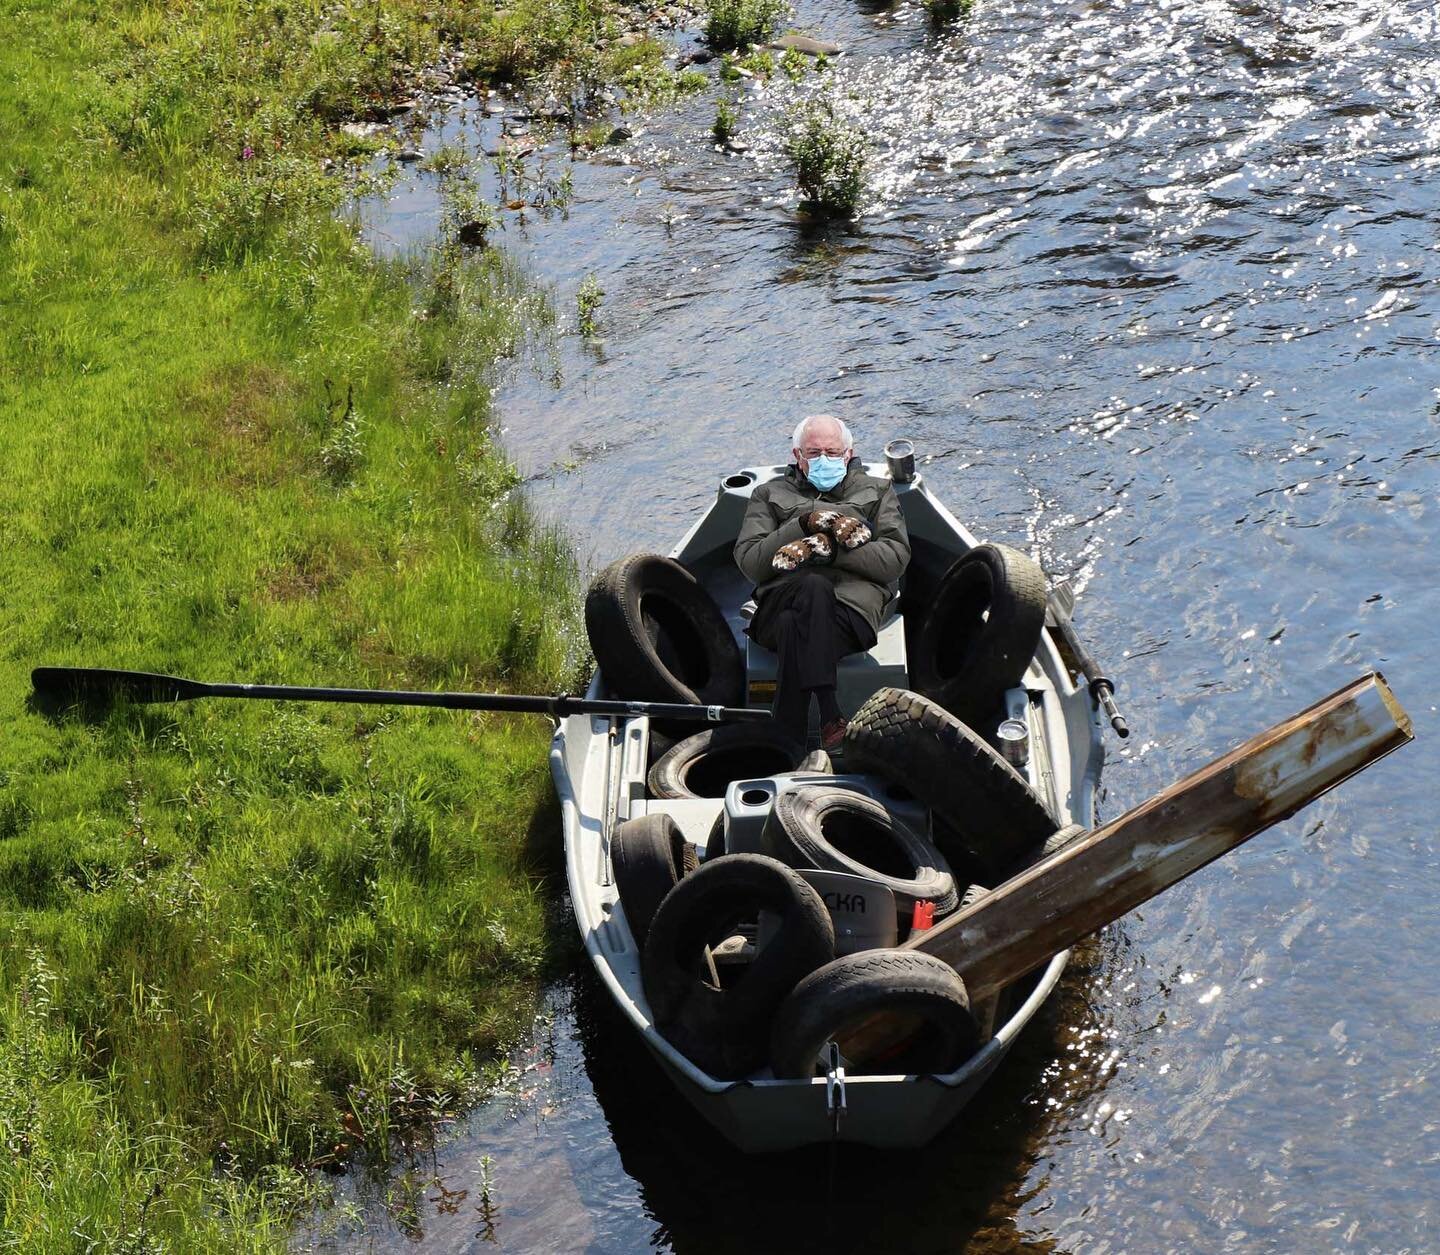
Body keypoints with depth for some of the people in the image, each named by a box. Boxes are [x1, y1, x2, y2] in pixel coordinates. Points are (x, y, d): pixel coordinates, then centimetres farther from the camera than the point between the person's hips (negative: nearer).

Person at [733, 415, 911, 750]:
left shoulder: (876, 492, 29)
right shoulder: (770, 495, 30)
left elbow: (896, 558, 9)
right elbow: (749, 563, 12)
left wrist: (831, 549, -4)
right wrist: (803, 525, 0)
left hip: (852, 603, 0)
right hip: (782, 597, 0)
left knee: (795, 630, -37)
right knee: (815, 587, -39)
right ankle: (830, 719, -47)